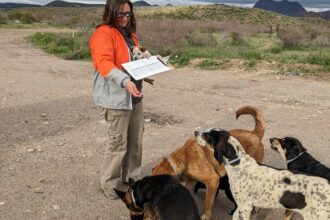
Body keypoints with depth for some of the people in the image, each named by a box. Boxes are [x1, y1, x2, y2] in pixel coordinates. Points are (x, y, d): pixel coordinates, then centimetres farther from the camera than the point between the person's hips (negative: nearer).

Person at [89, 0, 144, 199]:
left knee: (136, 140, 13)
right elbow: (104, 64, -25)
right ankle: (111, 185, 11)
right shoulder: (104, 33, -11)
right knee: (118, 142, -4)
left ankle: (132, 179, 28)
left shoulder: (130, 34, 17)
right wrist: (125, 81, -40)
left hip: (135, 95, 9)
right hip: (117, 97, -8)